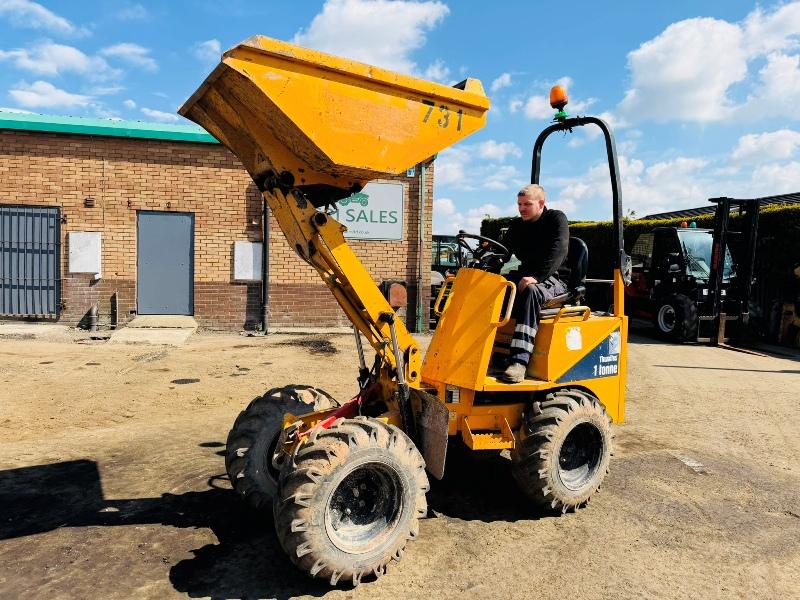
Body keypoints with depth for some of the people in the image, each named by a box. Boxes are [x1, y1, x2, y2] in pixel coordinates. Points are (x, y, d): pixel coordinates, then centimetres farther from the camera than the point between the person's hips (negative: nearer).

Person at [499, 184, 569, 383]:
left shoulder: (556, 219, -4)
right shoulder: (516, 226, 14)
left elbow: (557, 252, -19)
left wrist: (536, 277, -32)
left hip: (552, 280, -6)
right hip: (525, 275, 6)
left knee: (531, 291, -38)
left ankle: (519, 361, -46)